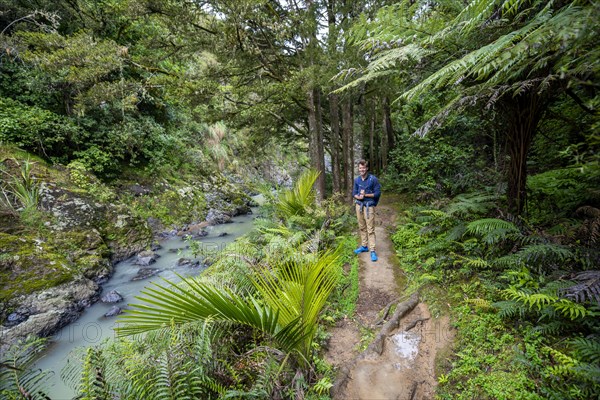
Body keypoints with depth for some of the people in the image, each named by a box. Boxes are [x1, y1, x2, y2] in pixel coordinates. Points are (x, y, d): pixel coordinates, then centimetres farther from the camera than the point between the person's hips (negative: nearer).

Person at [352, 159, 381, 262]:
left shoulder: (373, 179, -8)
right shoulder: (357, 180, 6)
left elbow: (378, 193, -7)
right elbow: (354, 193, 10)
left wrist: (365, 195, -16)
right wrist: (358, 196, -13)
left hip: (369, 206, -5)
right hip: (359, 205, 5)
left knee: (370, 229, -6)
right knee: (362, 227, 14)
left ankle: (372, 250, -2)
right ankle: (364, 246, 26)